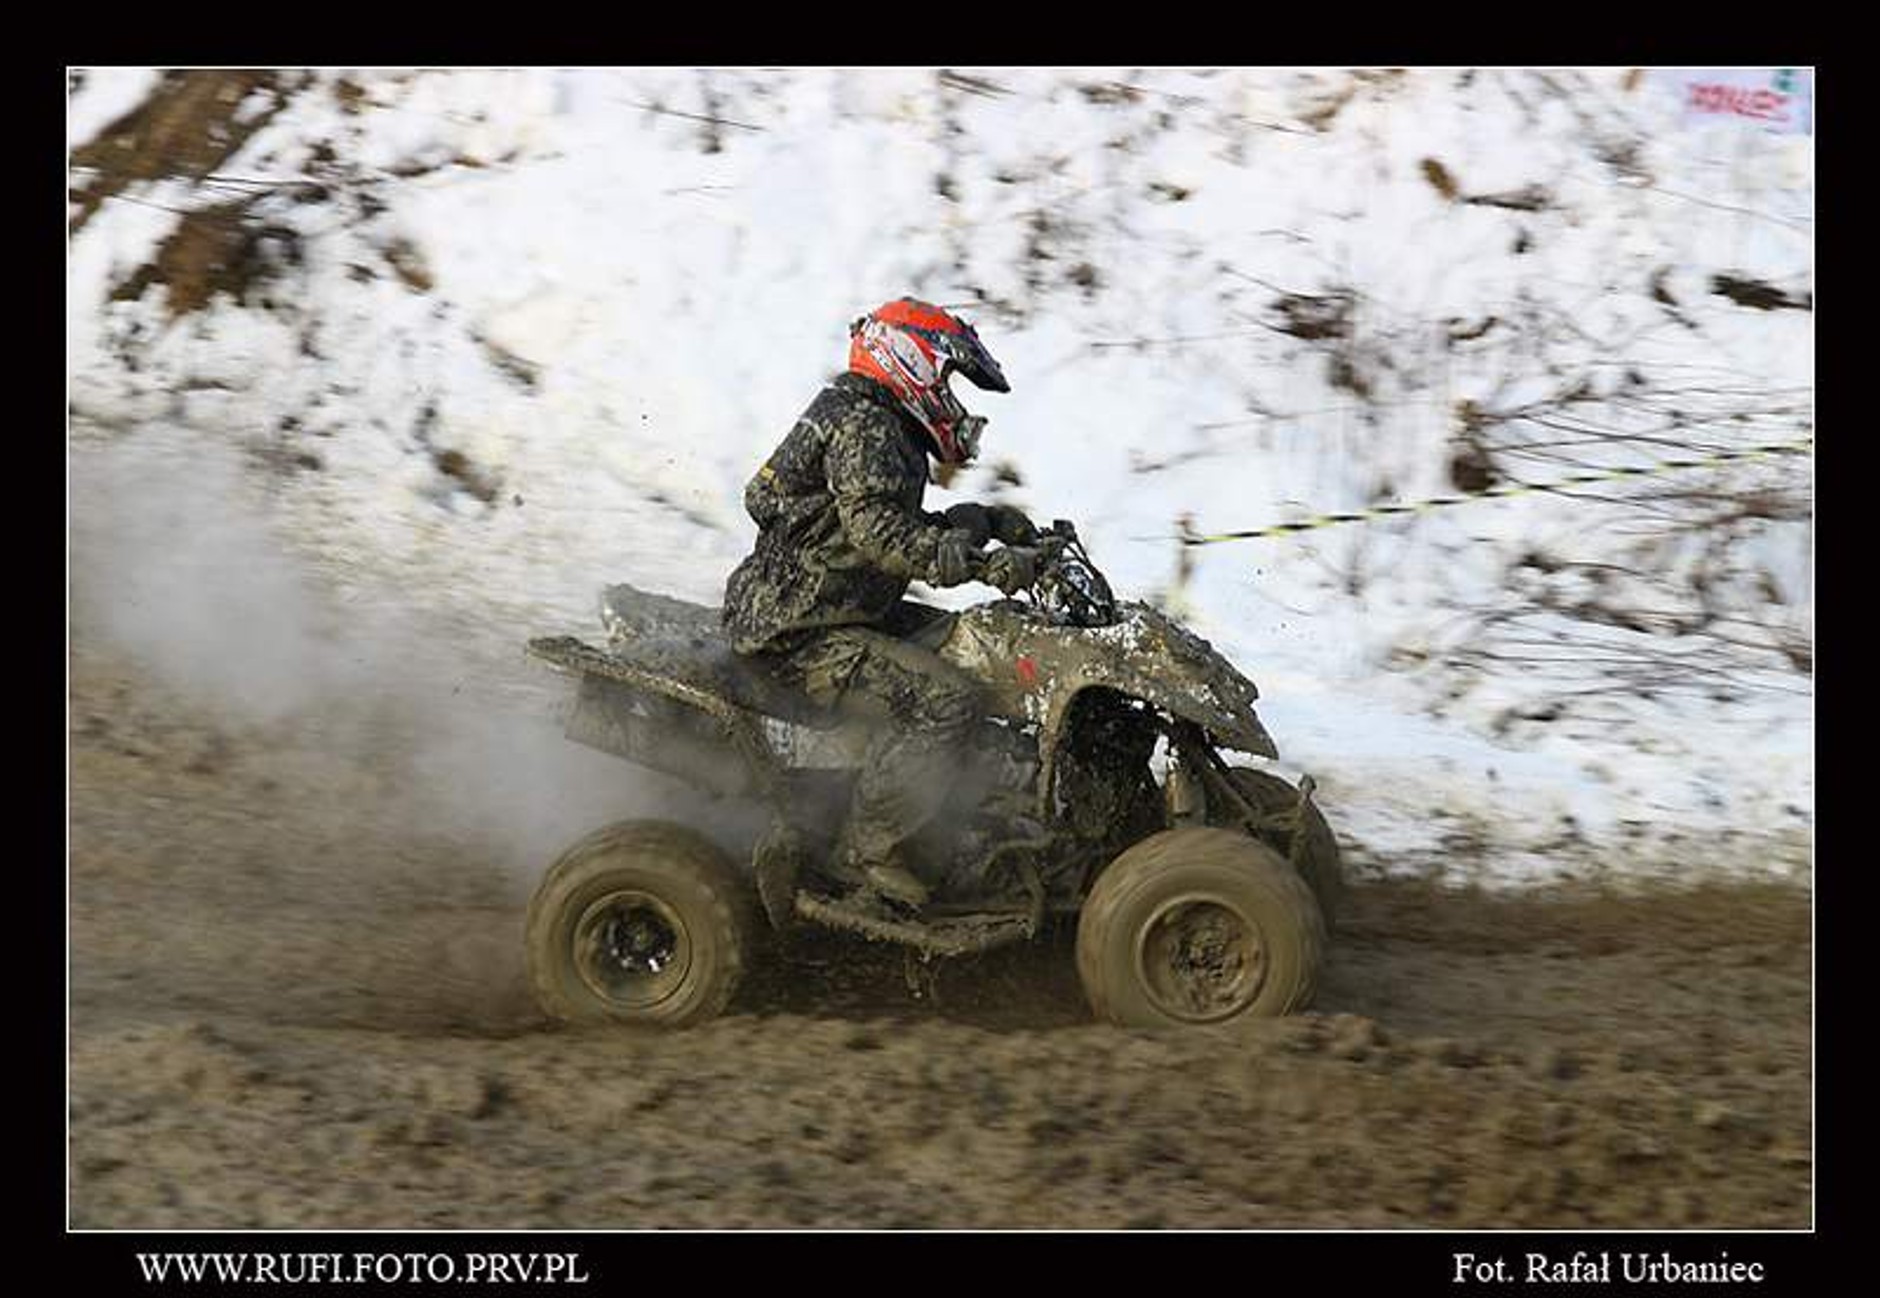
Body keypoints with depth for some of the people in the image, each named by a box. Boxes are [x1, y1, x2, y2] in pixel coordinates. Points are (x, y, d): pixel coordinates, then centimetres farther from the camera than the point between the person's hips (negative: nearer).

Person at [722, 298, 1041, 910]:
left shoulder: (879, 424, 19)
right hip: (802, 632, -11)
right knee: (943, 700, -24)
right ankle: (866, 850, -17)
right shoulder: (863, 426, -15)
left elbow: (904, 530, 22)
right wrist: (982, 564, -34)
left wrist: (983, 521, 9)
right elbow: (874, 529, -29)